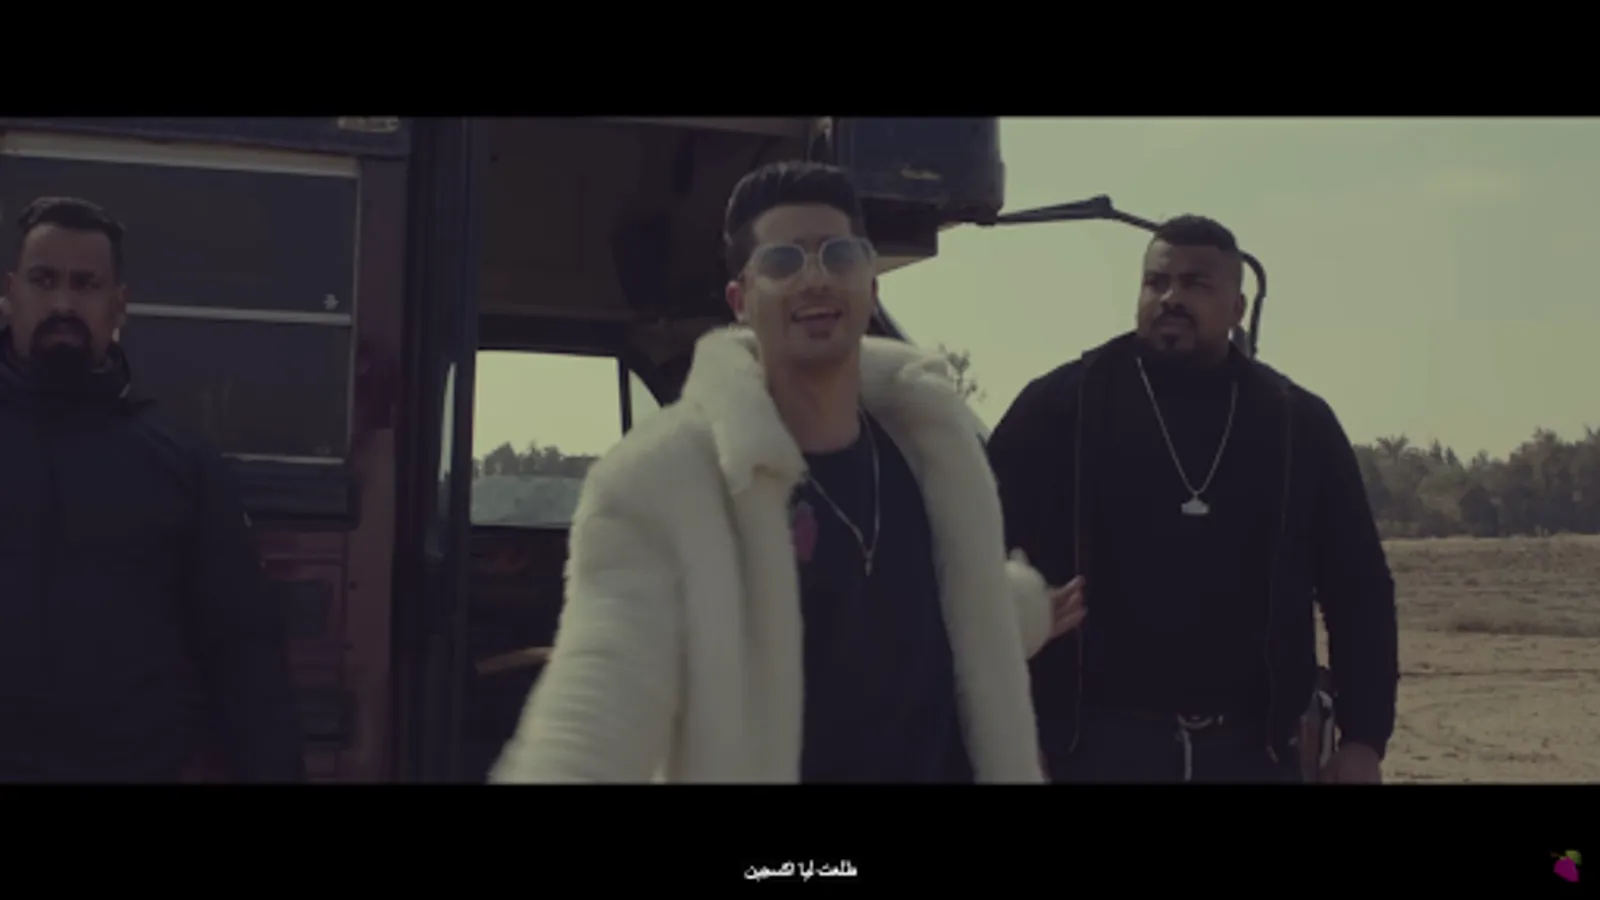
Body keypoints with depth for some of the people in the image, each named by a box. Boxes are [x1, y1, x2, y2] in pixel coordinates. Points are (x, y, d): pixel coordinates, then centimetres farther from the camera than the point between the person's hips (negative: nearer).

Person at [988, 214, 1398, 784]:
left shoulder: (1299, 424, 8)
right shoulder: (1056, 408, 0)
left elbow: (1358, 589, 10)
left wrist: (1363, 739, 3)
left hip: (1252, 750, 3)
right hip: (1098, 745, -2)